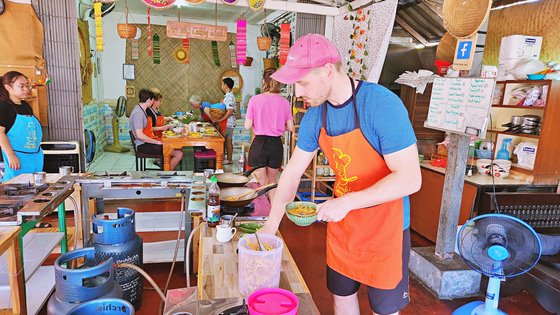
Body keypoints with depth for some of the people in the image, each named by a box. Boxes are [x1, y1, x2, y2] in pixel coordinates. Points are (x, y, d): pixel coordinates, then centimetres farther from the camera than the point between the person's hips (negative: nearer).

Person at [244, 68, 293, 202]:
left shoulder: (255, 100, -8)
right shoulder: (284, 102, -2)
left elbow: (248, 125, -9)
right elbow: (290, 127, 1)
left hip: (259, 143, -2)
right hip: (276, 144, 3)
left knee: (261, 183, 10)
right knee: (272, 181, 21)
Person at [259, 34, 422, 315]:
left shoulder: (383, 105, -25)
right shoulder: (314, 116, -5)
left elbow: (410, 178, -26)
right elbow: (292, 172, 2)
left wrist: (347, 202, -32)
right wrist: (271, 225, 2)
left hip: (384, 228, -5)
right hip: (340, 223, 5)